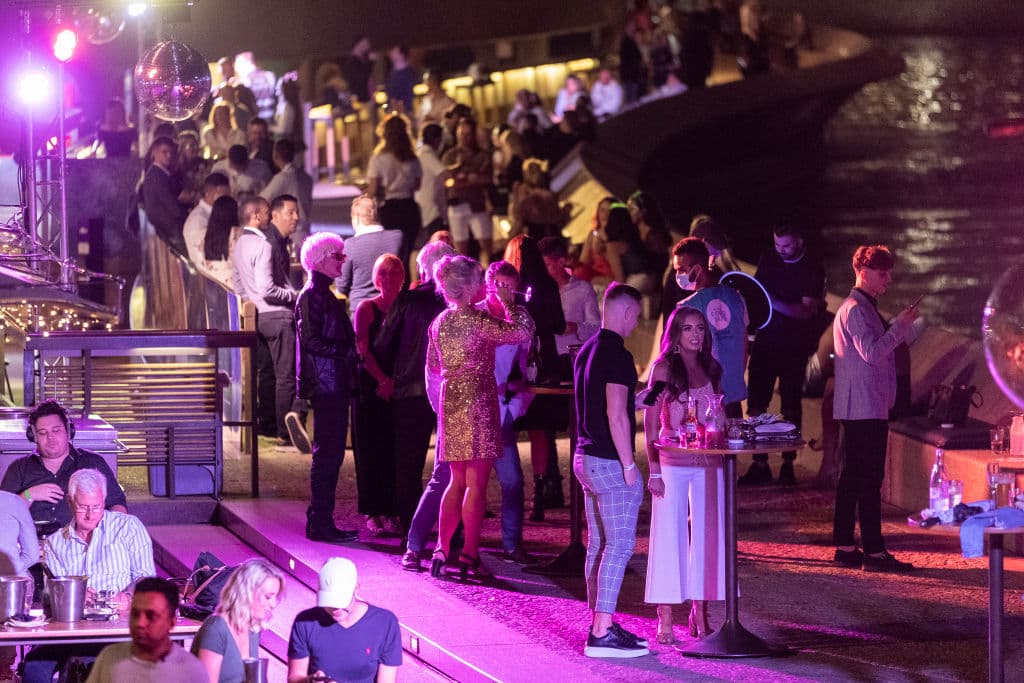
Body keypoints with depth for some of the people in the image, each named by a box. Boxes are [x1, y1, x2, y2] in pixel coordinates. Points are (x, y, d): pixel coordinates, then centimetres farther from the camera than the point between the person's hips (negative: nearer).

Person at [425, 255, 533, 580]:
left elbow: (434, 366, 19)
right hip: (477, 403, -7)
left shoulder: (440, 322, 8)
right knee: (477, 482, -3)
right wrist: (509, 302, -3)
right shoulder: (476, 321, -15)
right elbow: (522, 331, -16)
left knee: (458, 480, 15)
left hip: (451, 402, 7)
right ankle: (470, 556, -3)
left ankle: (442, 550, 11)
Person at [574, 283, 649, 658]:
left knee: (598, 544, 13)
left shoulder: (586, 351, 13)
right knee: (619, 546, -8)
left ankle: (599, 626, 17)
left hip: (586, 457, 10)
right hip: (611, 463, -10)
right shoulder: (617, 355, -16)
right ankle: (602, 634, -12)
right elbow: (616, 415, -20)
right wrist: (628, 464, -16)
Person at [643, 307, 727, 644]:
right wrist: (653, 469, -10)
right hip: (673, 461, -5)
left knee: (707, 535, 5)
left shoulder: (711, 370, 11)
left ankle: (699, 616, 12)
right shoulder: (664, 369, -3)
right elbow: (651, 423, -4)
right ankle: (665, 621, -1)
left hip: (707, 463, 5)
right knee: (669, 536, -3)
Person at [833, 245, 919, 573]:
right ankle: (874, 551, -13)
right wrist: (901, 325, -18)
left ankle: (844, 547, 14)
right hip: (865, 408, -11)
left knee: (853, 478, 11)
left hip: (856, 409, 11)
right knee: (870, 479, -11)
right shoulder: (855, 309, -13)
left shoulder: (864, 308, 21)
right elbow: (872, 352, -22)